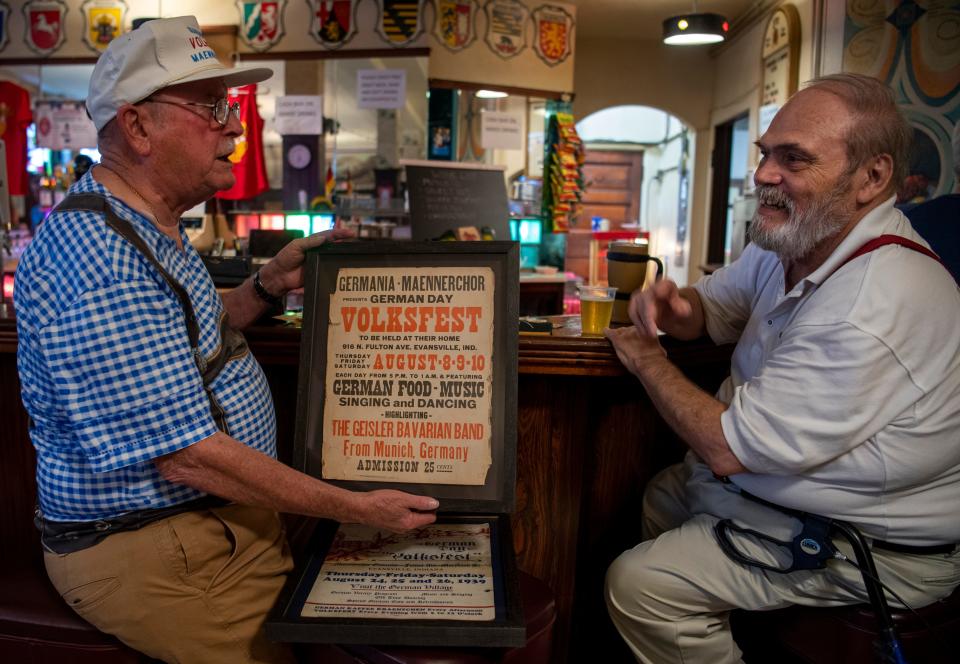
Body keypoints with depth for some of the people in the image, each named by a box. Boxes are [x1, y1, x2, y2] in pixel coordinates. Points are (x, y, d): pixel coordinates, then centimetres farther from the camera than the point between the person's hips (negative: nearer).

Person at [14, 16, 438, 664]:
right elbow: (187, 458, -27)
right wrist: (355, 507, -20)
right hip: (150, 552, -9)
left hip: (218, 513, 9)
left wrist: (268, 284, 3)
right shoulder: (99, 265, -26)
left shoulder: (152, 225, 7)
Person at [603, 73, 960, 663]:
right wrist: (674, 306, -13)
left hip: (872, 547, -9)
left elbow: (727, 448, -29)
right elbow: (716, 305, 12)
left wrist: (647, 358, -14)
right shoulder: (795, 238, -2)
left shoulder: (873, 304, -33)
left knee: (639, 584, -16)